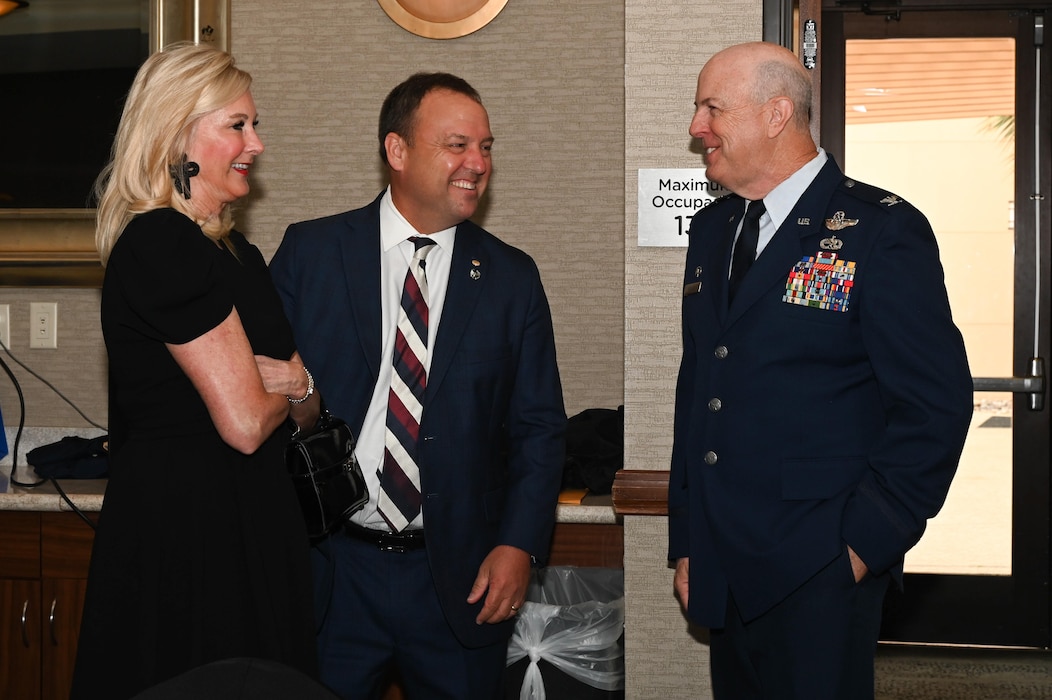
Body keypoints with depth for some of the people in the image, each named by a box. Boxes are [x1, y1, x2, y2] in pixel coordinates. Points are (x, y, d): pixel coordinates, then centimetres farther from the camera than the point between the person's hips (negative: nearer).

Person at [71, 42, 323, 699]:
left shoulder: (229, 247, 14)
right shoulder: (162, 245, -15)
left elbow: (304, 408, 14)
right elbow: (244, 422, -18)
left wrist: (289, 382, -9)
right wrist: (292, 384, 4)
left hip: (246, 521, 9)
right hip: (187, 526, -9)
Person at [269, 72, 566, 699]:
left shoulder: (512, 278, 5)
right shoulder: (309, 252, 1)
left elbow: (540, 428, 6)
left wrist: (519, 545, -7)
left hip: (461, 581, 1)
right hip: (327, 572, -1)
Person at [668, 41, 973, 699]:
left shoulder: (883, 230, -9)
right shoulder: (712, 230, 12)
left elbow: (936, 403, -12)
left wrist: (866, 542, -14)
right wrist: (686, 541, 12)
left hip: (818, 574, -6)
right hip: (721, 571, 6)